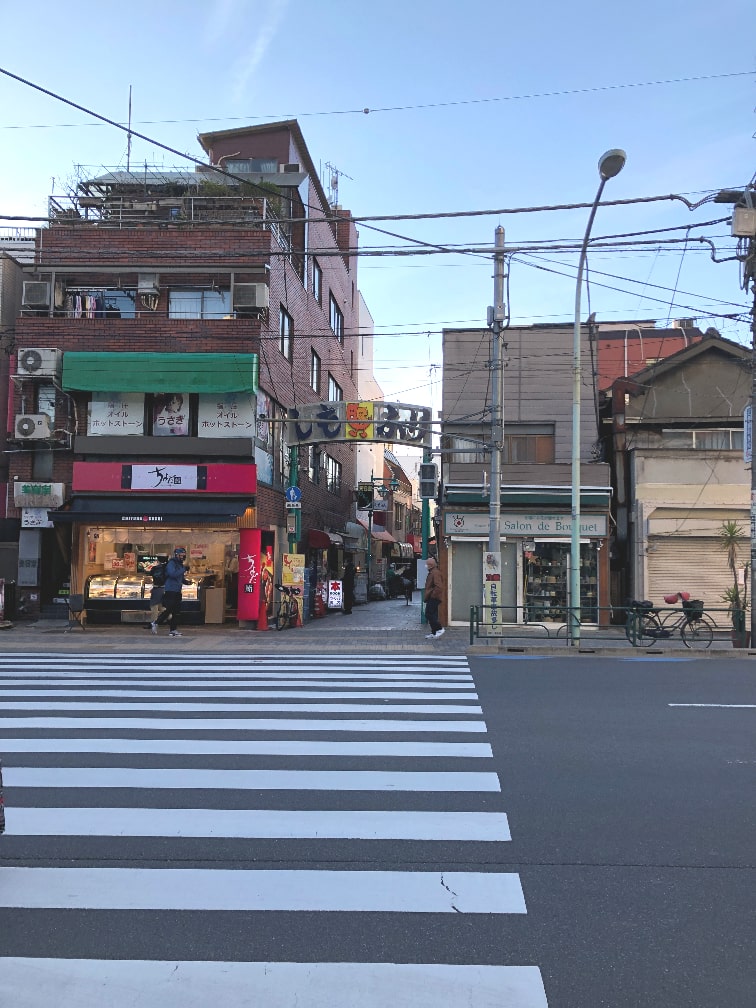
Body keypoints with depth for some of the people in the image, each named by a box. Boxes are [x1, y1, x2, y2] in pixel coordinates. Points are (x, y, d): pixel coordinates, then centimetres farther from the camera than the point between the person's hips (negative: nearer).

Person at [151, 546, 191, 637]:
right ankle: (155, 623, 6)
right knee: (169, 610, -10)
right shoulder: (171, 563, -9)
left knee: (176, 611, 7)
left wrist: (187, 582, 6)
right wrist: (184, 569, -23)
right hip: (170, 591, -9)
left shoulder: (180, 564, 17)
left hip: (177, 591, 9)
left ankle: (173, 630, 10)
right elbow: (173, 574, -26)